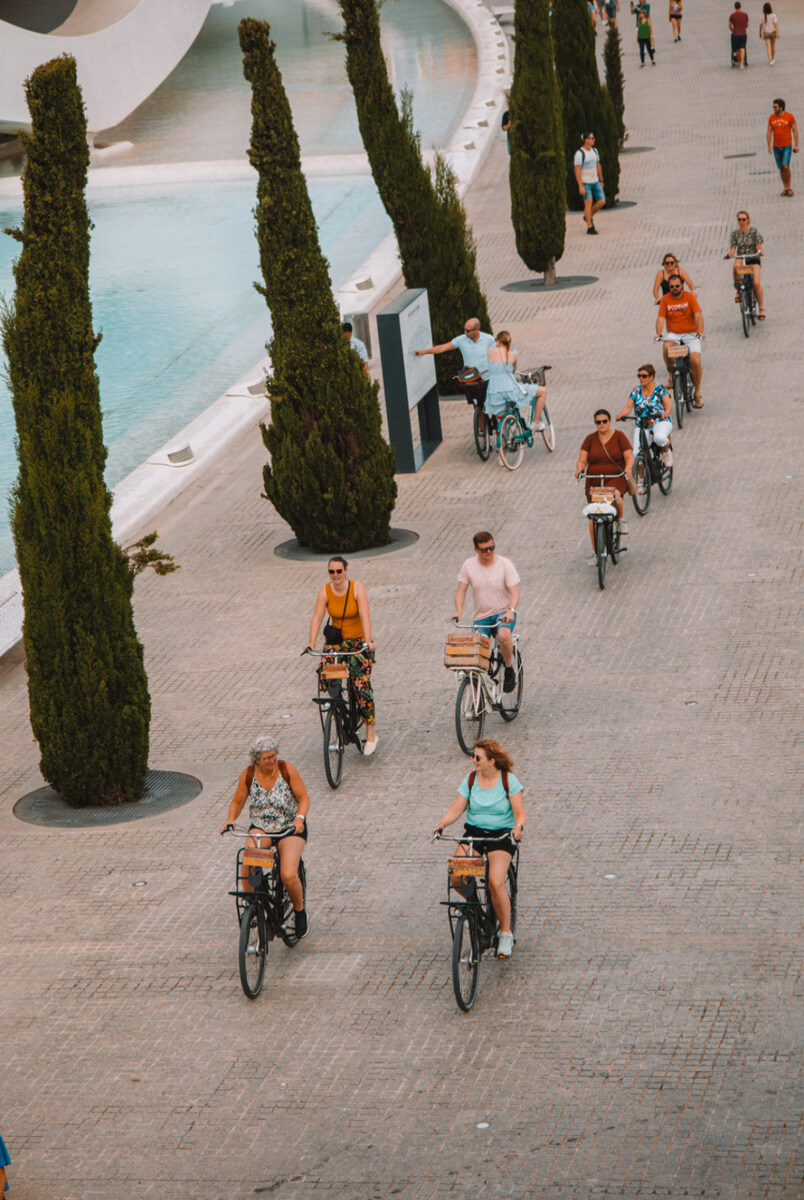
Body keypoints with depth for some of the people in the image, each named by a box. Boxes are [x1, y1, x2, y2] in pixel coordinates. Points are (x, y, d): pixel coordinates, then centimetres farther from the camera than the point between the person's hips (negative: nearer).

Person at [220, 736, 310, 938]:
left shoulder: (286, 769, -12)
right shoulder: (249, 775, -6)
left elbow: (304, 797, -8)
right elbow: (237, 801, 6)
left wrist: (300, 817, -27)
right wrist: (230, 820, -14)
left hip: (290, 829, -2)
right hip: (260, 828, 2)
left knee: (288, 876, -22)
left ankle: (299, 910, 9)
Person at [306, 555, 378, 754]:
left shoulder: (357, 588, -13)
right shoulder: (325, 591, -6)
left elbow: (365, 616, -22)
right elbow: (317, 617, -12)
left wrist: (367, 641, -36)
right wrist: (311, 643, -25)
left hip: (359, 642, -3)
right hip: (337, 640, 3)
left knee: (361, 681, -18)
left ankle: (371, 731, -13)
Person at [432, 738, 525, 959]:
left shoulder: (508, 780, -7)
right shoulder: (470, 779, 2)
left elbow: (520, 813, -9)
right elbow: (456, 809, 0)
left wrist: (518, 827, -32)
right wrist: (442, 824, -20)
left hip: (501, 835, -3)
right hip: (473, 833, 4)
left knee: (495, 883, -26)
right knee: (456, 877, -23)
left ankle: (506, 934, -8)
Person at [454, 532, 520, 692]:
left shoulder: (505, 564, -9)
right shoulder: (469, 565, -1)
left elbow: (515, 592, -14)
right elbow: (461, 590, 2)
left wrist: (511, 610, -34)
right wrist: (458, 610, -17)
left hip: (503, 613, -3)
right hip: (481, 617, 3)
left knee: (504, 635, -36)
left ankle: (509, 670, -11)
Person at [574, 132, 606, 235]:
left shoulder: (594, 151, 6)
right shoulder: (579, 154, -17)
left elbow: (598, 166, 15)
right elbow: (577, 171, -20)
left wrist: (601, 181, 17)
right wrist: (580, 186, -25)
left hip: (595, 181, 7)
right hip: (585, 182, -7)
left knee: (602, 201, -1)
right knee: (589, 203, -11)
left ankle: (589, 217, 23)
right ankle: (590, 227, -5)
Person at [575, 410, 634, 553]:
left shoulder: (619, 436, 4)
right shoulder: (590, 439, 9)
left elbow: (629, 457, -1)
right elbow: (582, 460, 4)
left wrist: (628, 469, -21)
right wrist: (579, 470, -17)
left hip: (616, 479, -2)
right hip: (594, 481, 2)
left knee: (615, 496, -37)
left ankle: (621, 519, -5)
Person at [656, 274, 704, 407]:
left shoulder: (690, 297, -2)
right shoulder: (665, 299, 2)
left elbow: (698, 315, -10)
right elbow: (661, 318, -3)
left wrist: (700, 331, -26)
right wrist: (658, 333, -21)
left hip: (691, 334, -1)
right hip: (673, 334, 1)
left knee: (695, 361, -19)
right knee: (666, 347, -35)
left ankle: (698, 393, -2)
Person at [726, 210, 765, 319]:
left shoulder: (754, 232, 2)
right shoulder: (735, 233, 9)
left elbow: (759, 245, -5)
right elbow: (732, 248, 0)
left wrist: (760, 251, -27)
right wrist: (730, 254, -22)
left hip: (753, 260, -1)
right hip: (740, 259, 1)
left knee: (756, 283, -19)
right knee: (736, 265, -38)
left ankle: (761, 308, -4)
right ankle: (738, 290, -21)